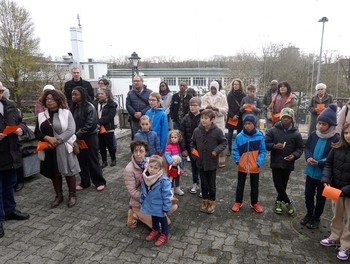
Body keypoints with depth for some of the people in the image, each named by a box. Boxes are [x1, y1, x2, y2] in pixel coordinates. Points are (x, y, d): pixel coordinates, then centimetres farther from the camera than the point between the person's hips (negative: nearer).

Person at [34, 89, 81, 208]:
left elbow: (71, 130, -14)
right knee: (54, 173, 12)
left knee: (69, 172, 4)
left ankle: (72, 195, 21)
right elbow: (37, 133, 4)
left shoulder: (66, 113, -5)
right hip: (49, 150, 4)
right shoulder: (41, 116, 6)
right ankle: (59, 196, 28)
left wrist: (57, 140, -21)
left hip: (64, 148, -3)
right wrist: (48, 138, -15)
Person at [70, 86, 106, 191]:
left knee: (93, 160, 2)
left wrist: (78, 135, -18)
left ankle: (99, 182, 16)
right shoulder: (73, 107, 7)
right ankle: (84, 182, 27)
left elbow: (90, 124, -19)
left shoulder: (89, 107, -13)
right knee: (81, 161, 12)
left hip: (90, 137, -6)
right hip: (78, 138, 6)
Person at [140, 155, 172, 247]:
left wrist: (166, 208, -18)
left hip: (160, 206, -5)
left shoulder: (163, 180, -31)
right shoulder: (145, 177, -11)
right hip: (151, 205, 6)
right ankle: (155, 230, 54)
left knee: (162, 220, 18)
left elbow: (166, 195, -24)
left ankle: (164, 235, 41)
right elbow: (143, 190, 5)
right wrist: (142, 201, 13)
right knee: (154, 218, 28)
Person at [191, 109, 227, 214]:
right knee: (203, 183, 17)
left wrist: (217, 150, -16)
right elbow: (193, 143, 10)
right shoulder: (197, 130, -6)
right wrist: (193, 150, -6)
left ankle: (211, 202, 31)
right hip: (201, 162, 2)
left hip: (212, 162, -2)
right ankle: (205, 200, 35)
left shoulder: (217, 131, -15)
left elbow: (224, 142, -3)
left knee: (212, 184, 13)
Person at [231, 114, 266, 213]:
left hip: (255, 167, 0)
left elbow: (263, 151, -5)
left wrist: (259, 162, -14)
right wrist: (237, 160, -10)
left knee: (254, 186, 17)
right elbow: (235, 150, 0)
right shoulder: (239, 136, -10)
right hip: (242, 167, 0)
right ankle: (238, 202, 32)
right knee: (240, 185, 15)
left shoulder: (260, 136, -11)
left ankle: (254, 203, 36)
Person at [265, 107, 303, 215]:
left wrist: (294, 155, -14)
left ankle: (279, 201, 34)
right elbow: (265, 144, -4)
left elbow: (300, 148, 5)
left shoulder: (296, 133, -1)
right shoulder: (273, 130, -5)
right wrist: (274, 146, -23)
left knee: (283, 184, 13)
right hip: (276, 163, -1)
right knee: (278, 184, -4)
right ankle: (288, 202, 18)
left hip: (288, 164, 2)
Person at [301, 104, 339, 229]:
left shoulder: (336, 139, -17)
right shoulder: (313, 134, -6)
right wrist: (308, 157, -16)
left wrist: (319, 163, -26)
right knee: (308, 194, 17)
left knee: (320, 197, 14)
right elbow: (306, 147, 5)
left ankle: (316, 218, 34)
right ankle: (309, 214, 40)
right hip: (311, 171, 4)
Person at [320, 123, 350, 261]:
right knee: (337, 215, 21)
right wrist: (326, 179, -11)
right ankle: (335, 238, 40)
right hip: (336, 188, 4)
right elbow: (328, 164, 3)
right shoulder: (337, 148, -8)